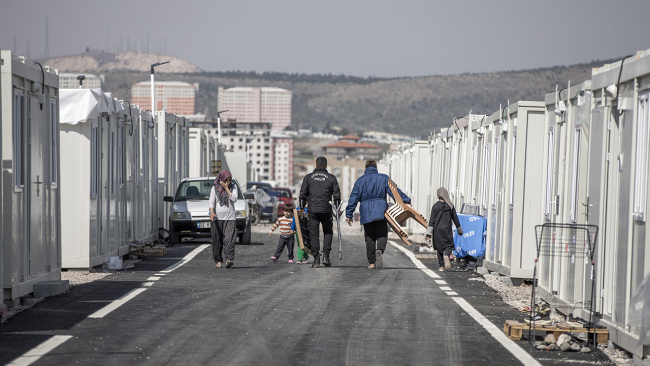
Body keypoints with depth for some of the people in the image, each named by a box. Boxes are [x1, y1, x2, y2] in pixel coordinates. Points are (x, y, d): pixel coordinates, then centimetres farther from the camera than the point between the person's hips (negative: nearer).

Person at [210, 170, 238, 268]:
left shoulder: (233, 187, 10)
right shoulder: (214, 189, 7)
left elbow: (234, 199, -4)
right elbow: (211, 202, 0)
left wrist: (226, 188, -7)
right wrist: (212, 213, -17)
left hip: (229, 218, 0)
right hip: (217, 218, 0)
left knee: (229, 239, -15)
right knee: (217, 241, 0)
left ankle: (229, 259, -24)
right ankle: (218, 260, 9)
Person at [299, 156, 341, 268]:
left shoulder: (308, 177, 5)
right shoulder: (331, 178, 4)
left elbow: (303, 195, 4)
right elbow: (336, 195, 3)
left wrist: (302, 208, 12)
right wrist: (337, 209, 11)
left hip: (312, 210, 0)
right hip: (326, 210, 0)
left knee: (313, 234, 4)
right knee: (328, 232, 15)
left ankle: (316, 259, -2)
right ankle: (326, 255, 0)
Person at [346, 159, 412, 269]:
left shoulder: (360, 181, 10)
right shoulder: (383, 178, 6)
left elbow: (353, 198, 6)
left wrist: (349, 214, 7)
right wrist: (406, 201, -1)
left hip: (366, 212, 1)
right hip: (380, 211, -1)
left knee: (369, 238, 7)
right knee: (382, 235, 1)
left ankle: (372, 262, 5)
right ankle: (379, 251, -30)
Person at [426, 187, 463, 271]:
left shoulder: (435, 206, -6)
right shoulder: (450, 206, -2)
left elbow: (432, 220, -7)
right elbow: (455, 219, 5)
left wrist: (429, 233, -6)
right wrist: (460, 230, 17)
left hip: (437, 230, 0)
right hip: (447, 230, 0)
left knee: (439, 247, 11)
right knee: (448, 245, 6)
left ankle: (441, 266, 9)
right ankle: (446, 255, -28)